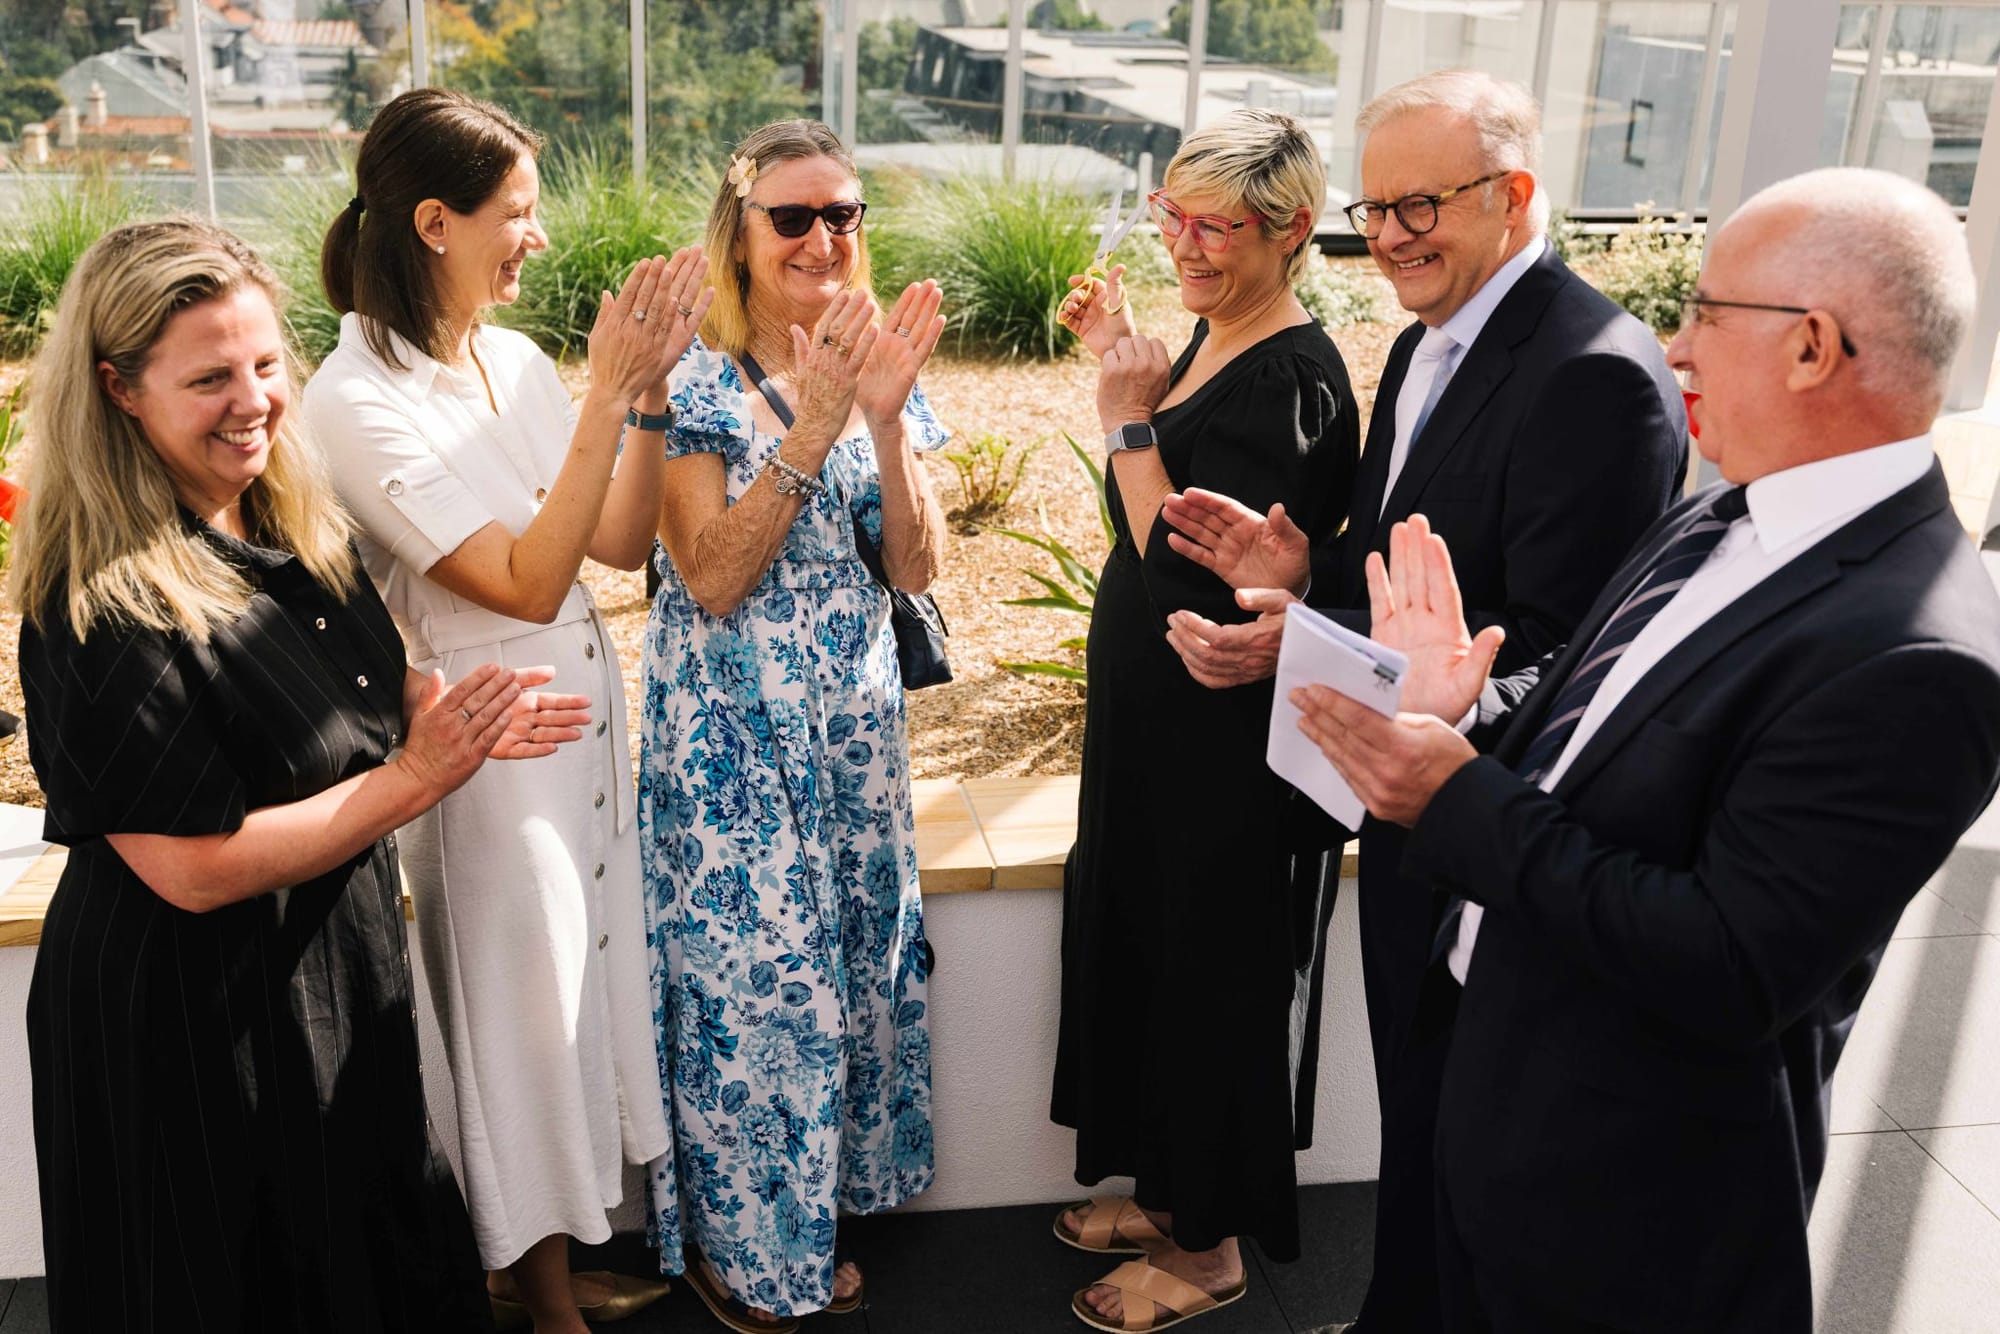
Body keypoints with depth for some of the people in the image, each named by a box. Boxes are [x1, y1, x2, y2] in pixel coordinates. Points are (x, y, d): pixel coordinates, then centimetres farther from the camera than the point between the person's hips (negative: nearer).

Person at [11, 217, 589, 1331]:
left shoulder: (298, 525, -1)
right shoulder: (104, 608, -26)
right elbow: (195, 868, -27)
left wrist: (456, 722, -4)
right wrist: (414, 780, -23)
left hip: (343, 969, 8)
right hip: (196, 1024, -7)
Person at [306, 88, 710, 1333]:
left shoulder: (516, 360, 3)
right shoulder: (359, 399, -18)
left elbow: (622, 543, 3)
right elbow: (526, 582, -23)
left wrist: (647, 391, -9)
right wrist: (608, 396, -23)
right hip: (487, 734, -7)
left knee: (585, 980, 17)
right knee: (526, 1001, 8)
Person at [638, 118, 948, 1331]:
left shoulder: (882, 368, 5)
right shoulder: (694, 382, -9)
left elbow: (918, 568, -2)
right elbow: (714, 579, -17)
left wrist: (887, 420, -16)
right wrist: (809, 429, -23)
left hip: (854, 713, 5)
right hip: (732, 724, -5)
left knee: (851, 958, 13)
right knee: (751, 977, 2)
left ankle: (815, 1224, 34)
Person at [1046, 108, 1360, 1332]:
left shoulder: (1296, 382, -22)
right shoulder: (1214, 343, 6)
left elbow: (1197, 581, -26)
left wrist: (1128, 421, -23)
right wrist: (1123, 355, 4)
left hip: (1224, 741, -9)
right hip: (1151, 723, 9)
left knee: (1210, 980, 8)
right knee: (1141, 953, 21)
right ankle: (1167, 1194, 43)